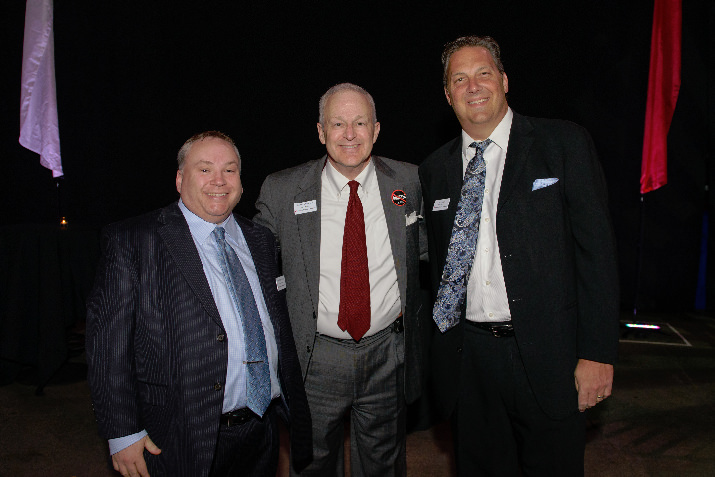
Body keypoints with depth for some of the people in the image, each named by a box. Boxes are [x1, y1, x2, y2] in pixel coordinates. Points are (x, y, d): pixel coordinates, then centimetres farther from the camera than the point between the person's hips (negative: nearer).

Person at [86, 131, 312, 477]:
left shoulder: (260, 240, 9)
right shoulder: (131, 241, -7)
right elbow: (107, 339, -10)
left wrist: (293, 407, 12)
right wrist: (123, 434, -13)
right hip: (185, 441, -4)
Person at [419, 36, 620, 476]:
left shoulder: (565, 144, -3)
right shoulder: (435, 169, 7)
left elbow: (596, 247, -7)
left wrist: (598, 352, -11)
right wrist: (440, 346, 6)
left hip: (547, 355, -3)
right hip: (467, 357, 3)